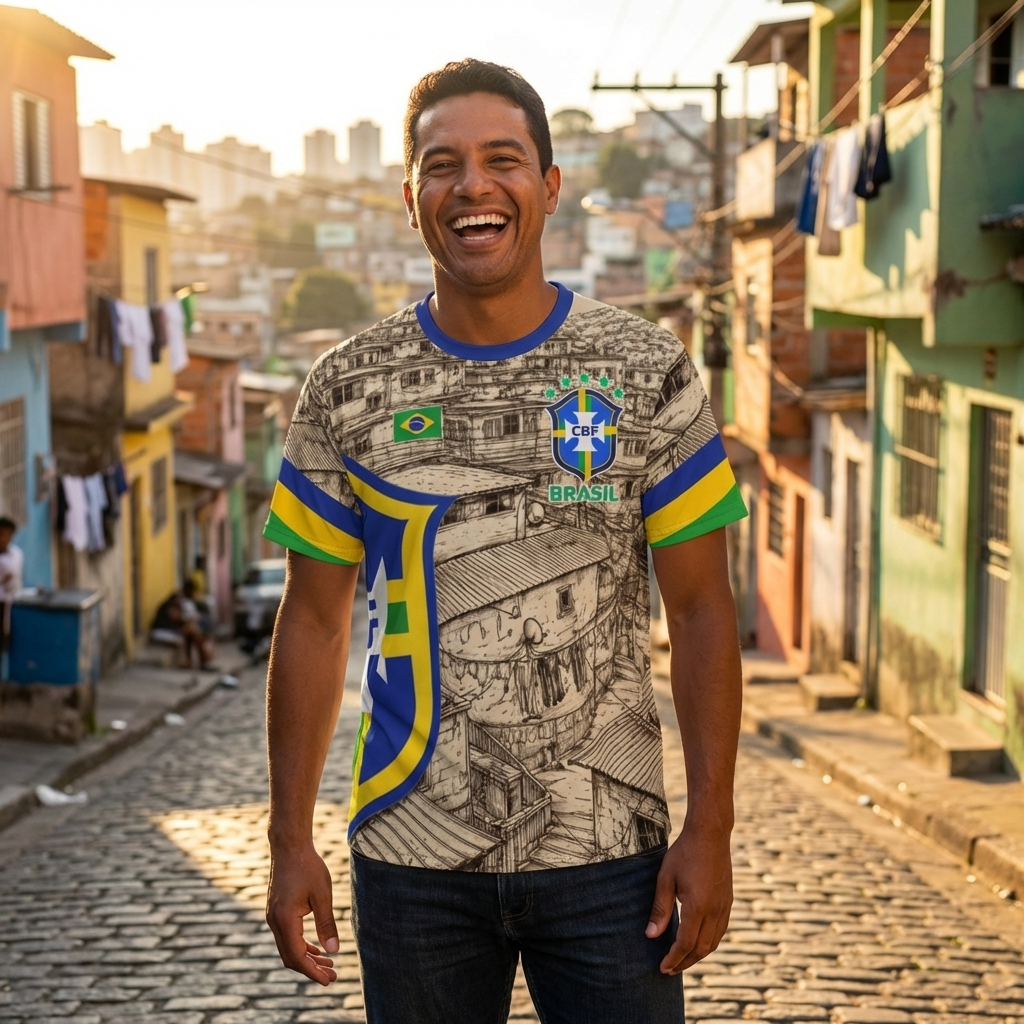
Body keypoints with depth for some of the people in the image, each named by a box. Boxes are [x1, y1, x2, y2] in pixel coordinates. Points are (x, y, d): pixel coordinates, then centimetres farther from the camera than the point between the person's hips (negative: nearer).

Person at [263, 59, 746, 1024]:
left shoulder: (647, 373, -2)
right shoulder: (348, 389, 1)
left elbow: (699, 611, -1)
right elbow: (314, 620, 5)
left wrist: (709, 830, -7)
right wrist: (291, 838, 1)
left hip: (610, 853, -1)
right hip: (411, 860, 1)